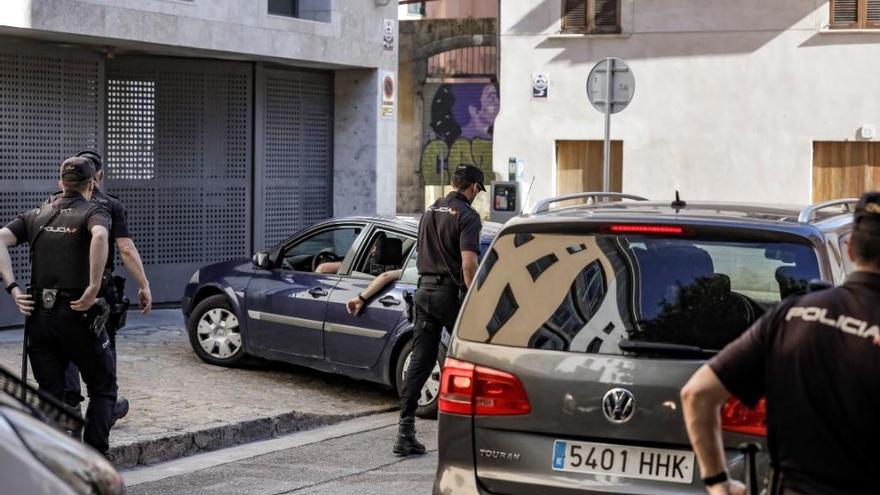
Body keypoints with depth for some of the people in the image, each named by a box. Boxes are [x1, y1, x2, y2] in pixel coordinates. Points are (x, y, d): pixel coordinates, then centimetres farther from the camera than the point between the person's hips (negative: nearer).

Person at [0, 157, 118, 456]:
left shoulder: (36, 216, 14)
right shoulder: (93, 213, 0)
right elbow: (99, 237, -25)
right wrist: (93, 289, -23)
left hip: (39, 316, 4)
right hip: (78, 315, -4)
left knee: (49, 395, 11)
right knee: (103, 389, 11)